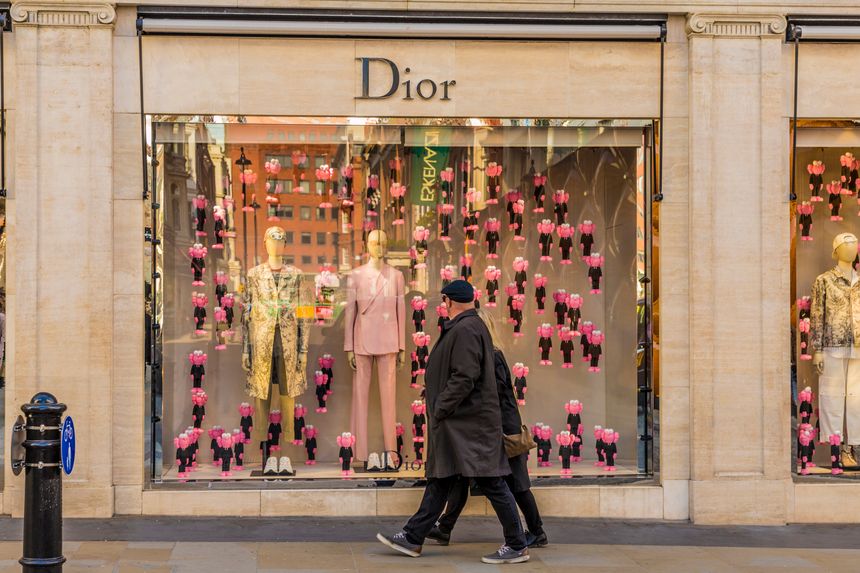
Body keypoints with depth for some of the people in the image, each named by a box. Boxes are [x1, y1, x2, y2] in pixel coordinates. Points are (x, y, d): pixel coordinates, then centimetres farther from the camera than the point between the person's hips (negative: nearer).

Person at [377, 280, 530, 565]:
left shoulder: (465, 330, -16)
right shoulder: (469, 327, 17)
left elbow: (463, 379, -23)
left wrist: (438, 411, -16)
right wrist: (439, 413, 19)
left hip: (470, 423, -11)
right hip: (459, 425, 11)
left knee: (491, 482, -5)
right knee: (438, 481, 13)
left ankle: (517, 546, 0)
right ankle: (412, 539, 19)